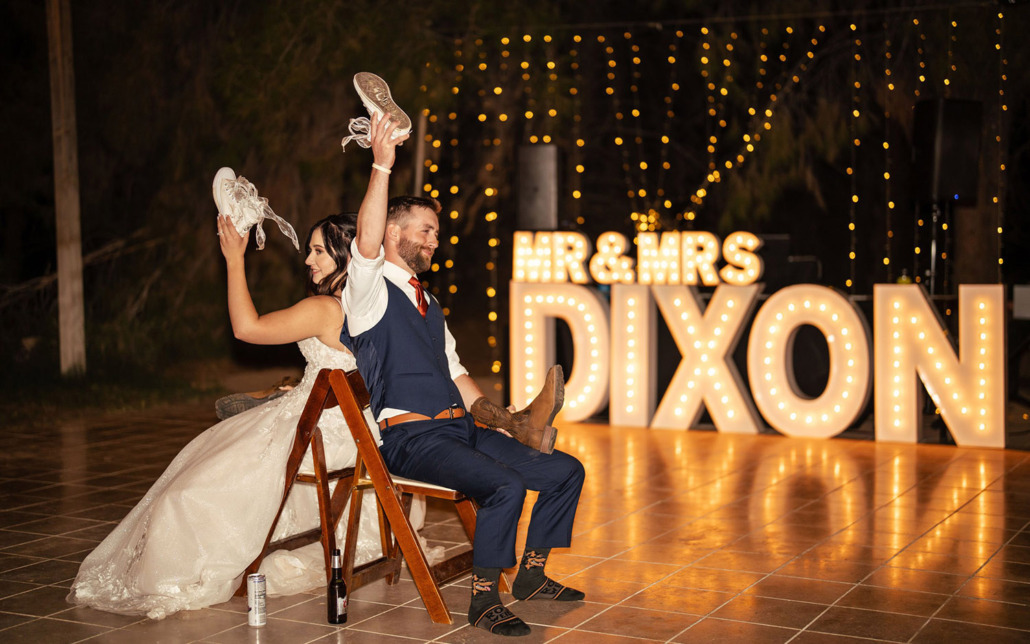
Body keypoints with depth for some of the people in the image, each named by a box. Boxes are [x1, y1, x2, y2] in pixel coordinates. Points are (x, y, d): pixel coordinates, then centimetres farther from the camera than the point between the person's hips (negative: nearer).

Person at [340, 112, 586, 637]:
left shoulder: (428, 307, 26)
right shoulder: (370, 290, 0)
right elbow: (366, 242, -22)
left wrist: (505, 418, 13)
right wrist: (382, 164, -30)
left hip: (460, 428, 8)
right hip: (411, 436, -8)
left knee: (566, 471, 0)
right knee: (505, 486, -30)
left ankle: (531, 574, 14)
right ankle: (483, 599, -13)